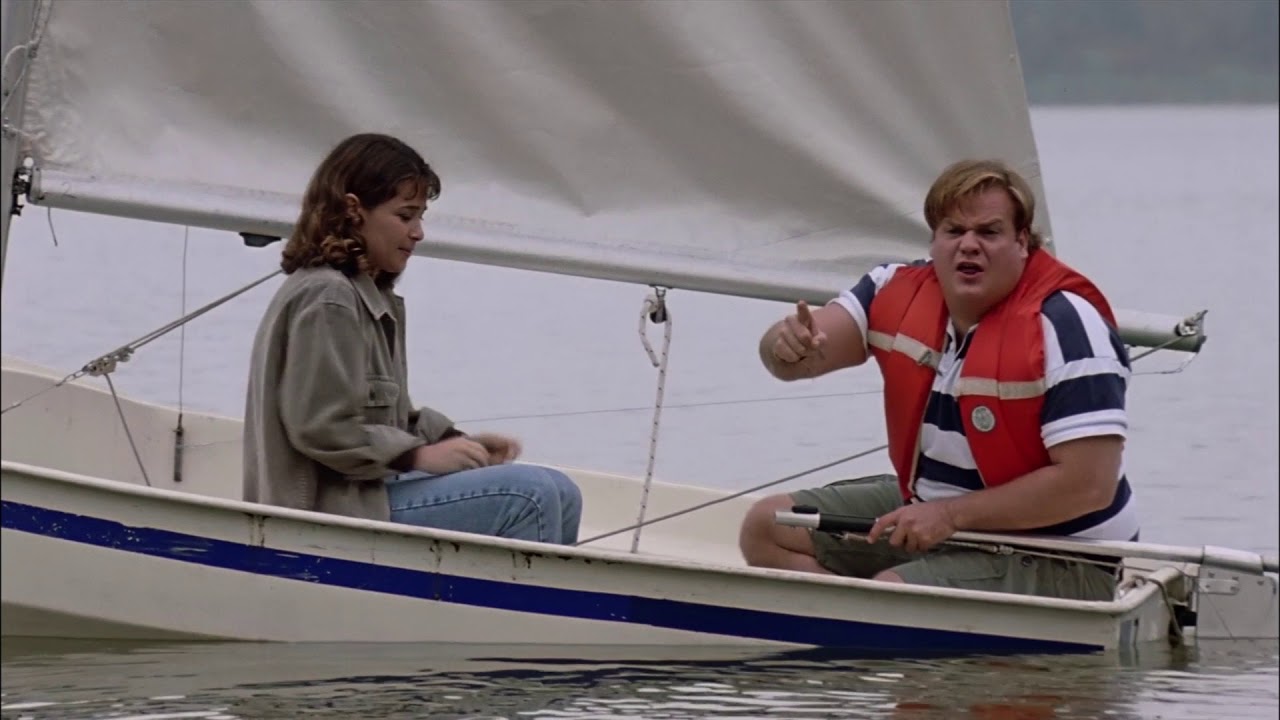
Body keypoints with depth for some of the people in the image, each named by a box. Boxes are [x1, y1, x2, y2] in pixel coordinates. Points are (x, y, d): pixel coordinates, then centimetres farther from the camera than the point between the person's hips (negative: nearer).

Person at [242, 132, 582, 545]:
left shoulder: (371, 297, 19)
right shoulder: (326, 299, -13)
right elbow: (321, 428, -19)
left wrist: (455, 440, 6)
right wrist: (421, 456, -14)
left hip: (367, 490, 11)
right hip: (335, 509, -11)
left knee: (558, 497, 5)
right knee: (532, 496, -21)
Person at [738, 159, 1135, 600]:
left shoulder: (1065, 327, -23)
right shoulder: (902, 290, -2)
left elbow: (1090, 483, -27)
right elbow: (792, 360, -7)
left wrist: (952, 514, -25)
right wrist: (787, 345, -33)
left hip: (1053, 557, -8)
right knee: (767, 529, 5)